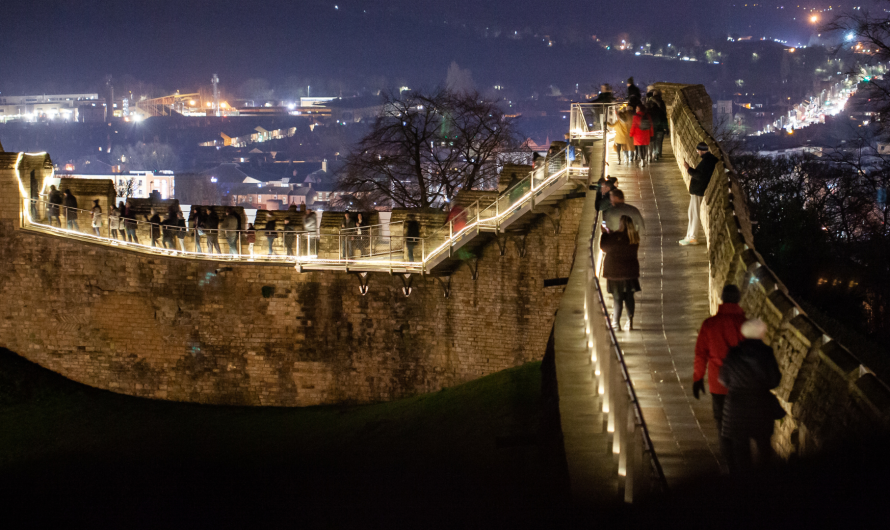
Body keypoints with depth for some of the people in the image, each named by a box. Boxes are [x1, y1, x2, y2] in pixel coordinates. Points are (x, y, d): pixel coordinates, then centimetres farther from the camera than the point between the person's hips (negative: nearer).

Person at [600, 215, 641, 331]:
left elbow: (604, 247, -7)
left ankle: (616, 323, 9)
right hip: (631, 271, 4)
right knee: (629, 297, 12)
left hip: (615, 271, -4)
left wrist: (604, 233, 5)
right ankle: (630, 322, 13)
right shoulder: (634, 237, -3)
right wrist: (608, 231, 20)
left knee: (617, 297, 4)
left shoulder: (616, 237, -21)